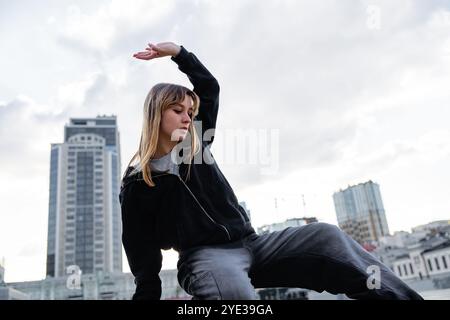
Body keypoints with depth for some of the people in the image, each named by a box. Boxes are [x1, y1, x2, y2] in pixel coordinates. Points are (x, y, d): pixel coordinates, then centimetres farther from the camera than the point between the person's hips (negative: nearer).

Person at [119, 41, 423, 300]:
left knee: (326, 236, -18)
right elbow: (143, 256, 0)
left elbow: (209, 86, 20)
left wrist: (177, 52, 12)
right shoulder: (137, 183, 0)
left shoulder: (197, 145, 13)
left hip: (250, 243, 5)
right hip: (204, 255, -5)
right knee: (233, 289, -42)